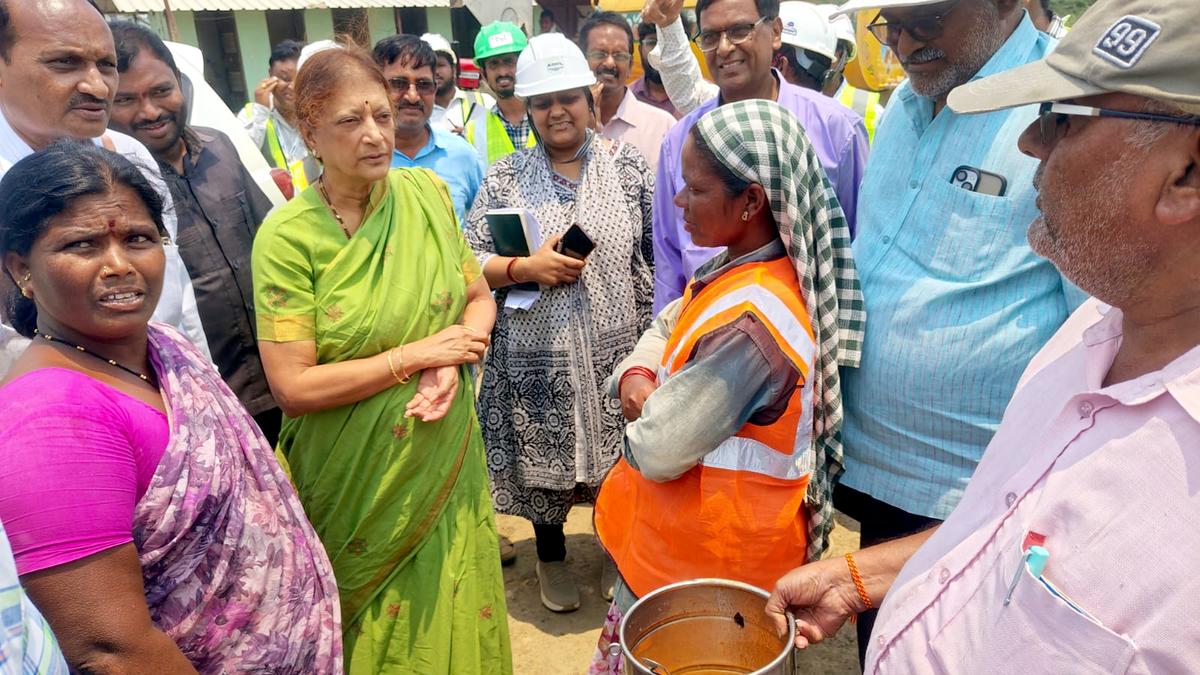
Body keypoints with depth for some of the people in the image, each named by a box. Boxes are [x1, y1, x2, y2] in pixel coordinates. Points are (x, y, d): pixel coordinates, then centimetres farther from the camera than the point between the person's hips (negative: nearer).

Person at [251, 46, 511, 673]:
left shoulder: (428, 191, -3)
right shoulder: (287, 236, -16)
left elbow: (480, 298, 4)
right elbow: (292, 387, -18)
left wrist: (452, 364, -16)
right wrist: (417, 354, -18)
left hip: (445, 461, 3)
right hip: (357, 476, -3)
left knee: (453, 619, 17)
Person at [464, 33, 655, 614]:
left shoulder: (626, 163, 1)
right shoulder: (503, 177, 1)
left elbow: (659, 251, 1)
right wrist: (524, 268, -17)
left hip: (614, 349, 0)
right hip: (537, 355, 0)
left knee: (621, 458, 12)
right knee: (544, 460, 13)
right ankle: (551, 556, 39)